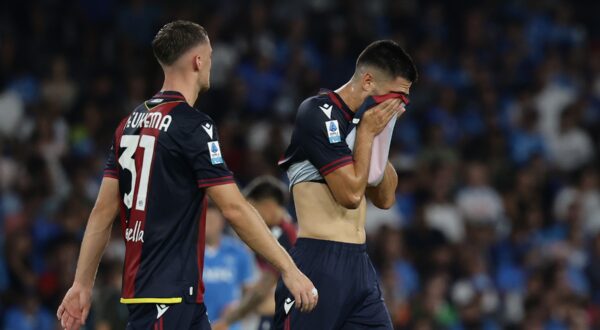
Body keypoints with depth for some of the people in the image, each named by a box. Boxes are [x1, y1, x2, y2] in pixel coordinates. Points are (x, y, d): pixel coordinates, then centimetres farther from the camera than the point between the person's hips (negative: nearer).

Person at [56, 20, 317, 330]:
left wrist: (82, 284, 15)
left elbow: (103, 212, 12)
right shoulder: (193, 125, -12)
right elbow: (235, 209, -16)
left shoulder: (131, 123, 11)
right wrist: (289, 269, -12)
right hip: (170, 295, -9)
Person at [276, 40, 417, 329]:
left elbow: (385, 199, 18)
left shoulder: (359, 120, 16)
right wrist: (367, 134, -6)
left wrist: (380, 136, 8)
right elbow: (351, 193, -16)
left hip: (359, 265, 8)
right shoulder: (319, 114, -10)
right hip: (320, 263, -8)